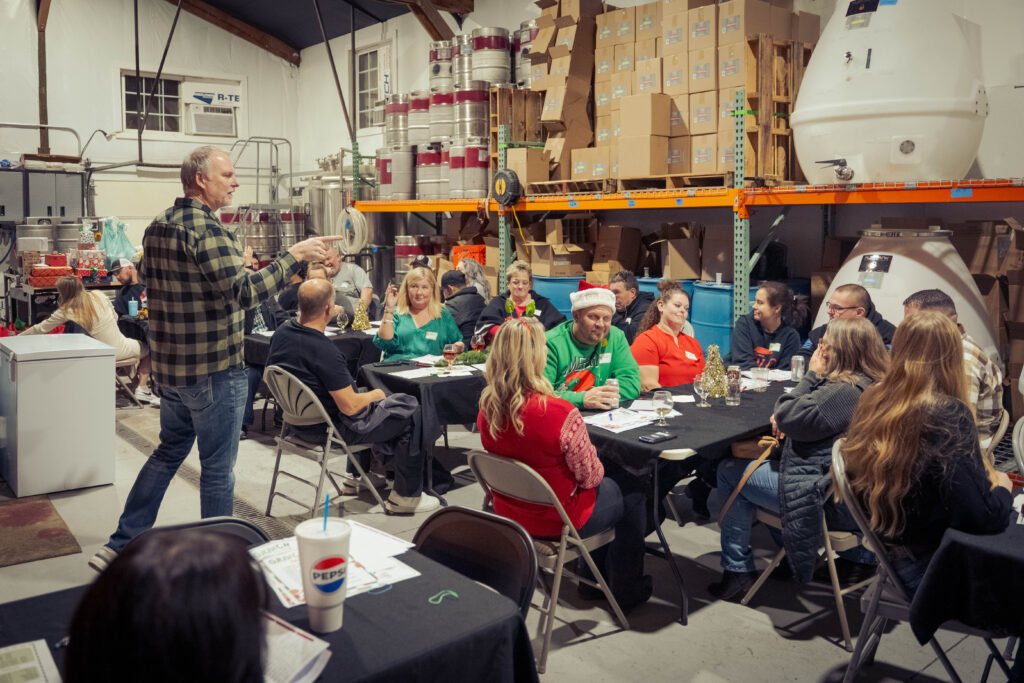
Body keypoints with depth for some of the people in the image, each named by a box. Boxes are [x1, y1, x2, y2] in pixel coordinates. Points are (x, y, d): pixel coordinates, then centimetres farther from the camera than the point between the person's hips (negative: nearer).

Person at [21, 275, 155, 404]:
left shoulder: (66, 312, -8)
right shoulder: (98, 295, -5)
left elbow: (40, 329, 3)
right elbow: (115, 317, 5)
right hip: (120, 349, -1)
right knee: (146, 347, 26)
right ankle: (142, 388, 10)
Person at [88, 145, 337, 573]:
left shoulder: (157, 228, 10)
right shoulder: (205, 229, -19)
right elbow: (245, 293, -28)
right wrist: (294, 256, -24)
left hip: (170, 368, 9)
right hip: (214, 370, -9)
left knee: (169, 451, 22)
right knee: (218, 468, 4)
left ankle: (122, 545, 28)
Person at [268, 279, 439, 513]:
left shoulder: (281, 333, -7)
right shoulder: (326, 352, -33)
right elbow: (349, 406, -27)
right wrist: (373, 395, -7)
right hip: (332, 428, -9)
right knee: (410, 412, 4)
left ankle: (357, 478, 42)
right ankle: (406, 497, 15)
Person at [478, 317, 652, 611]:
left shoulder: (487, 408, -13)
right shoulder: (561, 413, -33)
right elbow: (589, 476, -19)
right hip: (557, 521, -6)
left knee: (606, 486, 31)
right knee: (632, 495, 21)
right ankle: (625, 592, 36)